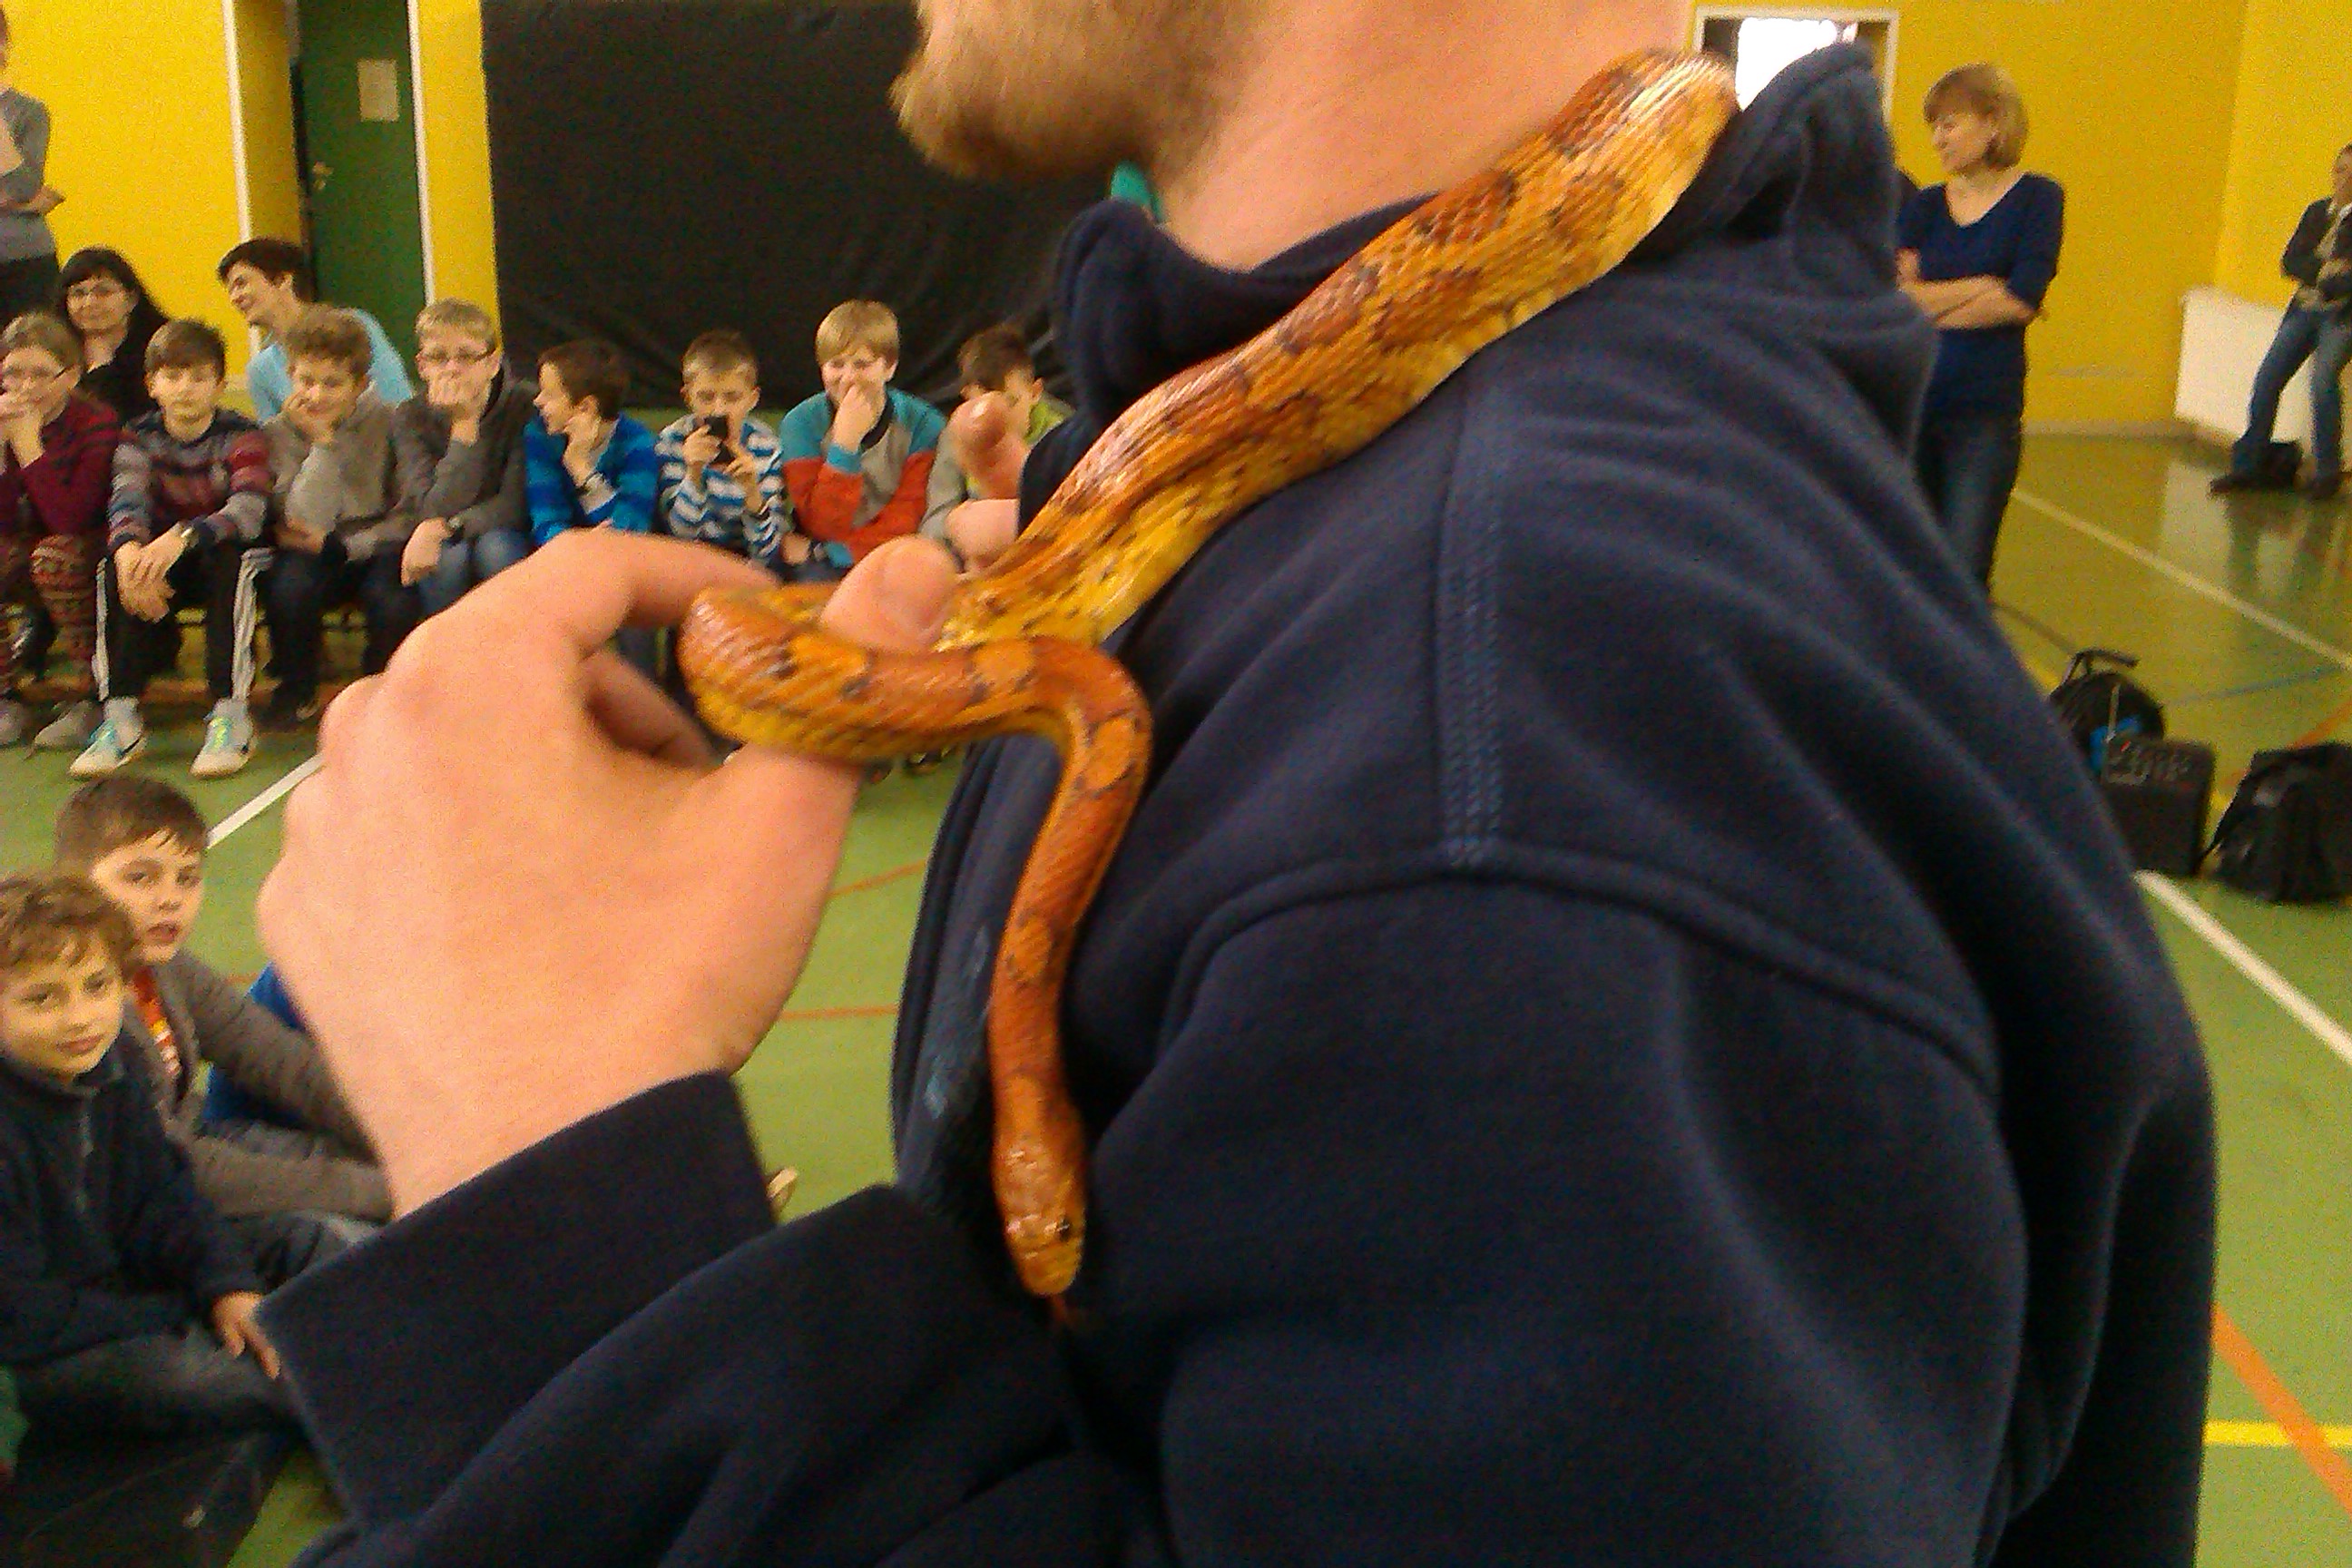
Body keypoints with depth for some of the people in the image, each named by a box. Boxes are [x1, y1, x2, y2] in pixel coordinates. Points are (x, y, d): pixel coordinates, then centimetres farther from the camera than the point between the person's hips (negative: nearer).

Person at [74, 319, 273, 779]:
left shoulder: (241, 435, -10)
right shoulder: (139, 436, 0)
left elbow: (249, 510, -28)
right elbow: (127, 503, -18)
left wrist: (180, 538, -46)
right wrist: (129, 548, -43)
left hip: (229, 549, -3)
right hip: (161, 555, 3)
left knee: (233, 560, -36)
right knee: (116, 567, -26)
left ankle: (231, 716, -38)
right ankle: (121, 717, -27)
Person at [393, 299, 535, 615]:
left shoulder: (525, 406, -14)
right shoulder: (412, 418, -10)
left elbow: (514, 506, -18)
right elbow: (436, 509, -23)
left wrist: (443, 528, -28)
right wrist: (464, 424, -28)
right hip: (438, 547, 1)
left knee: (495, 548, -33)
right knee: (449, 555, -32)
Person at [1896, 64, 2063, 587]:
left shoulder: (2036, 198, 1)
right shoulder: (1924, 206, 8)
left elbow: (2023, 299, -12)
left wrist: (1932, 301, -5)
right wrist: (1983, 287, -9)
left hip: (1986, 410, -4)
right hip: (1909, 401, 4)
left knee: (1964, 572, -5)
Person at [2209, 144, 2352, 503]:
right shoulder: (2317, 211, 13)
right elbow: (2290, 262, 4)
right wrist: (2323, 270, -10)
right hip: (2304, 311, 5)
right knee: (2267, 379, -6)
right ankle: (2248, 466, 4)